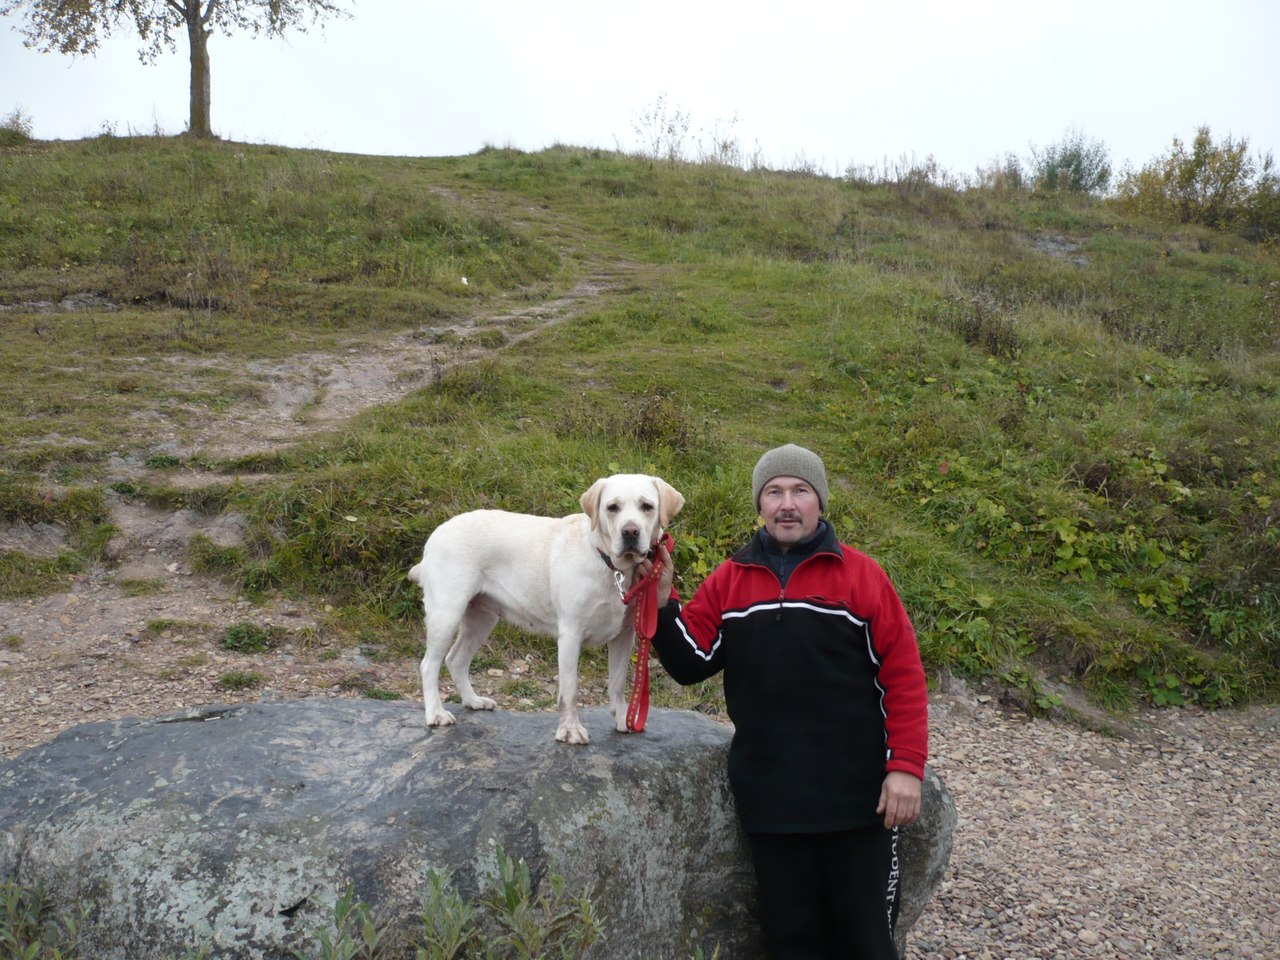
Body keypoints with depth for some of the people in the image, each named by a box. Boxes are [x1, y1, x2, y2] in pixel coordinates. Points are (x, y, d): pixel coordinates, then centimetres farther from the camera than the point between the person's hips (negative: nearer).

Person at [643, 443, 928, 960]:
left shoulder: (861, 574, -3)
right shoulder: (728, 581, 6)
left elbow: (902, 676, -5)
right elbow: (690, 663, 4)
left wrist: (905, 766, -10)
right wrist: (663, 602, -9)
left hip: (856, 798, -2)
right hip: (770, 800, 3)